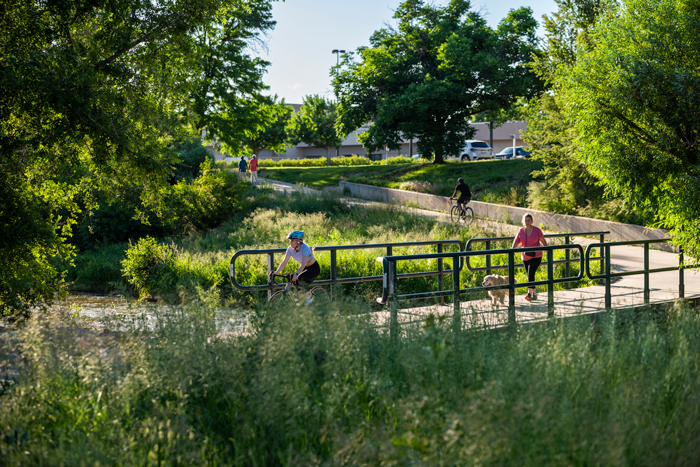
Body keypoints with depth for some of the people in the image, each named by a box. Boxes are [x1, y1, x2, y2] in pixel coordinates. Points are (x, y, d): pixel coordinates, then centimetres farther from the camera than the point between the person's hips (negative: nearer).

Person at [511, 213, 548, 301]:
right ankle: (534, 294, 23)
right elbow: (516, 242, -4)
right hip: (525, 257, 5)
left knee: (531, 274, -20)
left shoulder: (536, 230, -5)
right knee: (529, 275, 10)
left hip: (536, 256, -5)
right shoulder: (521, 231, 3)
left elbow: (543, 241, 6)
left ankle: (529, 293, -24)